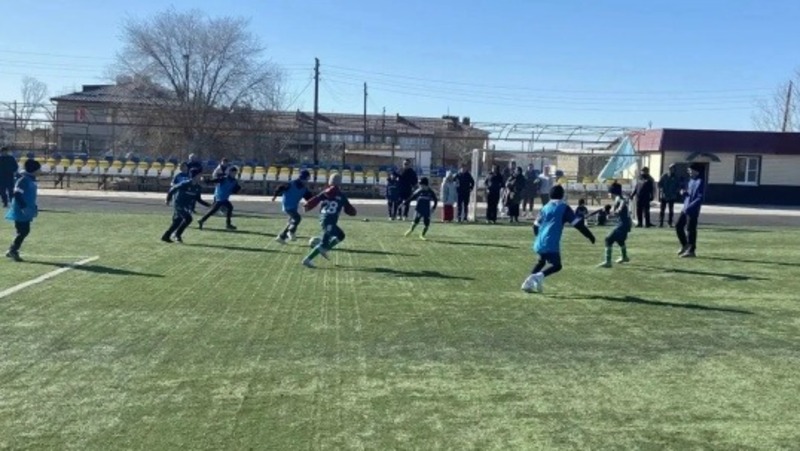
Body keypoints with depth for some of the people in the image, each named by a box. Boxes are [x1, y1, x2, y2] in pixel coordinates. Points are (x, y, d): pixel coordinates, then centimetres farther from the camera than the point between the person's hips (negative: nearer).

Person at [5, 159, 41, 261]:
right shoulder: (23, 180, -16)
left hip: (26, 212, 9)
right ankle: (13, 251, 3)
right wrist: (23, 207, -24)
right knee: (23, 231, -8)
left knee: (25, 231, 12)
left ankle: (12, 250, 21)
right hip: (20, 211, -9)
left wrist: (34, 207, 20)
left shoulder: (32, 179, 13)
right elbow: (17, 195, -21)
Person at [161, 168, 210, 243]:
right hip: (179, 205, -7)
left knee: (177, 222, 8)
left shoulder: (198, 188, -1)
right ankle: (177, 234, -7)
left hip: (187, 207, 7)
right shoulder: (184, 184, -20)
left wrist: (208, 204, -1)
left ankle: (166, 236, 22)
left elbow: (198, 199, 9)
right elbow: (173, 189, -10)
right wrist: (168, 200, -1)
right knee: (188, 218, -20)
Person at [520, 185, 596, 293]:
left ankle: (528, 283, 14)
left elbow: (536, 225, 20)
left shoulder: (545, 208, 15)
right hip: (551, 243, -6)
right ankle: (540, 275, -26)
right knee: (557, 265, 1)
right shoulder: (564, 208, 1)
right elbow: (578, 223, -4)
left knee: (541, 261, 26)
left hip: (540, 242, 6)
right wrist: (590, 235, 2)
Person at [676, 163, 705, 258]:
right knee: (678, 226, 12)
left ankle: (691, 251, 4)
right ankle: (685, 245, 27)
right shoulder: (691, 181, 14)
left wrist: (689, 207, -25)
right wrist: (684, 193, 0)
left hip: (693, 211, -9)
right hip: (685, 209, 9)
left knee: (690, 230, -4)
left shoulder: (700, 182, -13)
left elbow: (700, 199, -19)